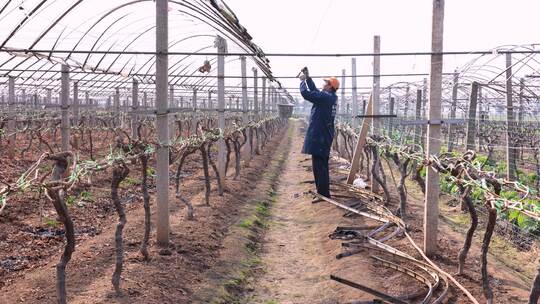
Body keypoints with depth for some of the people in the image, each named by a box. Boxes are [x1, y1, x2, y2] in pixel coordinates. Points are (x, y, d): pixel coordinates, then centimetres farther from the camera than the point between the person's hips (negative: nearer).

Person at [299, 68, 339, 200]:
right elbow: (315, 91, 23)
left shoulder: (326, 97, -17)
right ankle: (323, 192, 25)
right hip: (324, 137, 10)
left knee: (319, 167, -7)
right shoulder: (330, 98, 12)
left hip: (319, 137, -10)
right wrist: (308, 77, 18)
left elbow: (306, 93, -19)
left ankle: (323, 194, -5)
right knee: (322, 166, 16)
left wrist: (303, 81, -3)